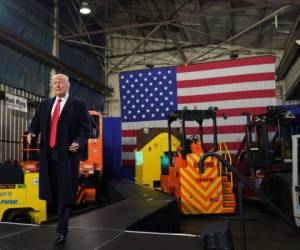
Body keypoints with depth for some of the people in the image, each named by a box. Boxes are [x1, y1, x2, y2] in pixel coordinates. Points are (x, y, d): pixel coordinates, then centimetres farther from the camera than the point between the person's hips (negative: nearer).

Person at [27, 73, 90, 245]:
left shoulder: (79, 105, 3)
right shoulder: (44, 105, 17)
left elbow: (85, 129, -3)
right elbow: (35, 124, 14)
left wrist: (79, 143, -20)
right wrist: (31, 133, -8)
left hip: (67, 154, -4)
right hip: (48, 153, 4)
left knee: (66, 191, -2)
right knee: (53, 190, 11)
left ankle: (62, 230, 5)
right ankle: (62, 216, 33)